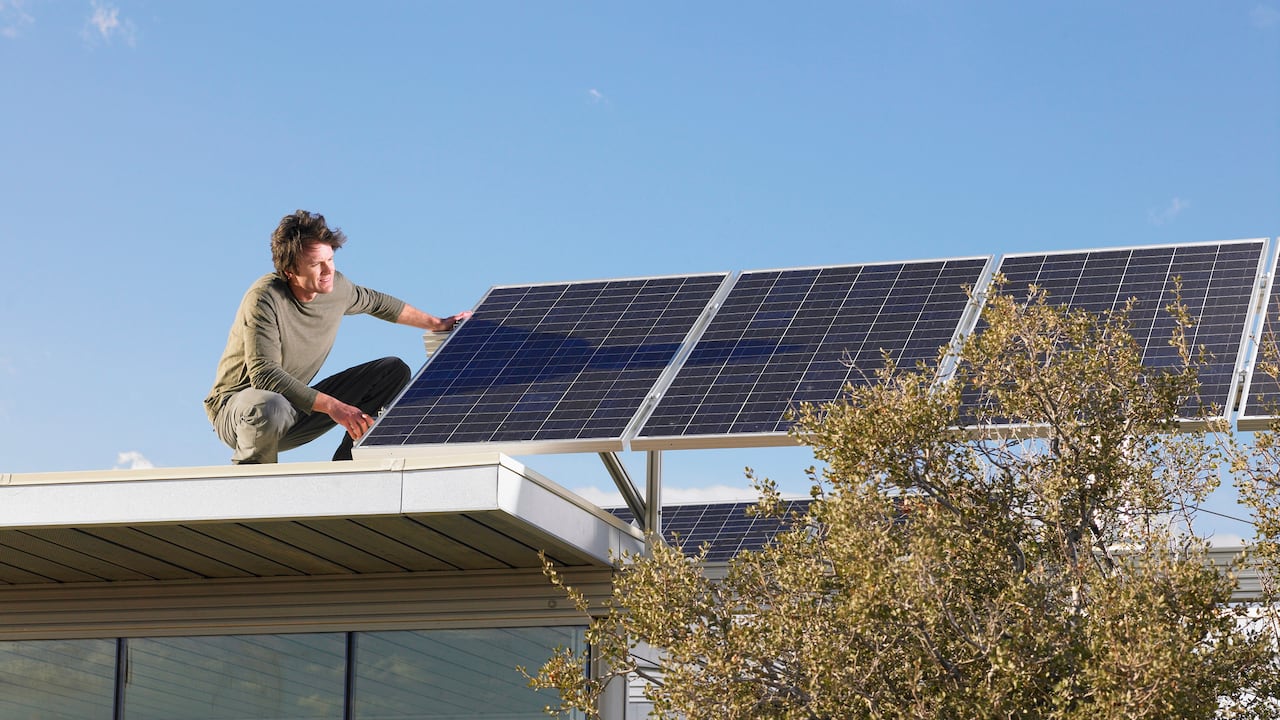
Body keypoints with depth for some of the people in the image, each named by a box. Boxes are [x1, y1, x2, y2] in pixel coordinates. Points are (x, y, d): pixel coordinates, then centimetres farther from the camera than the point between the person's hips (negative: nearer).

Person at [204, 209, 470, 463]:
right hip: (236, 406, -7)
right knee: (271, 408, -44)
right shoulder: (264, 299, -26)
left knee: (394, 372, 2)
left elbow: (376, 302, 19)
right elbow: (264, 374, -35)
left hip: (298, 406, 7)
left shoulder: (336, 287, -5)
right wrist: (333, 407, -41)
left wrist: (437, 323, 24)